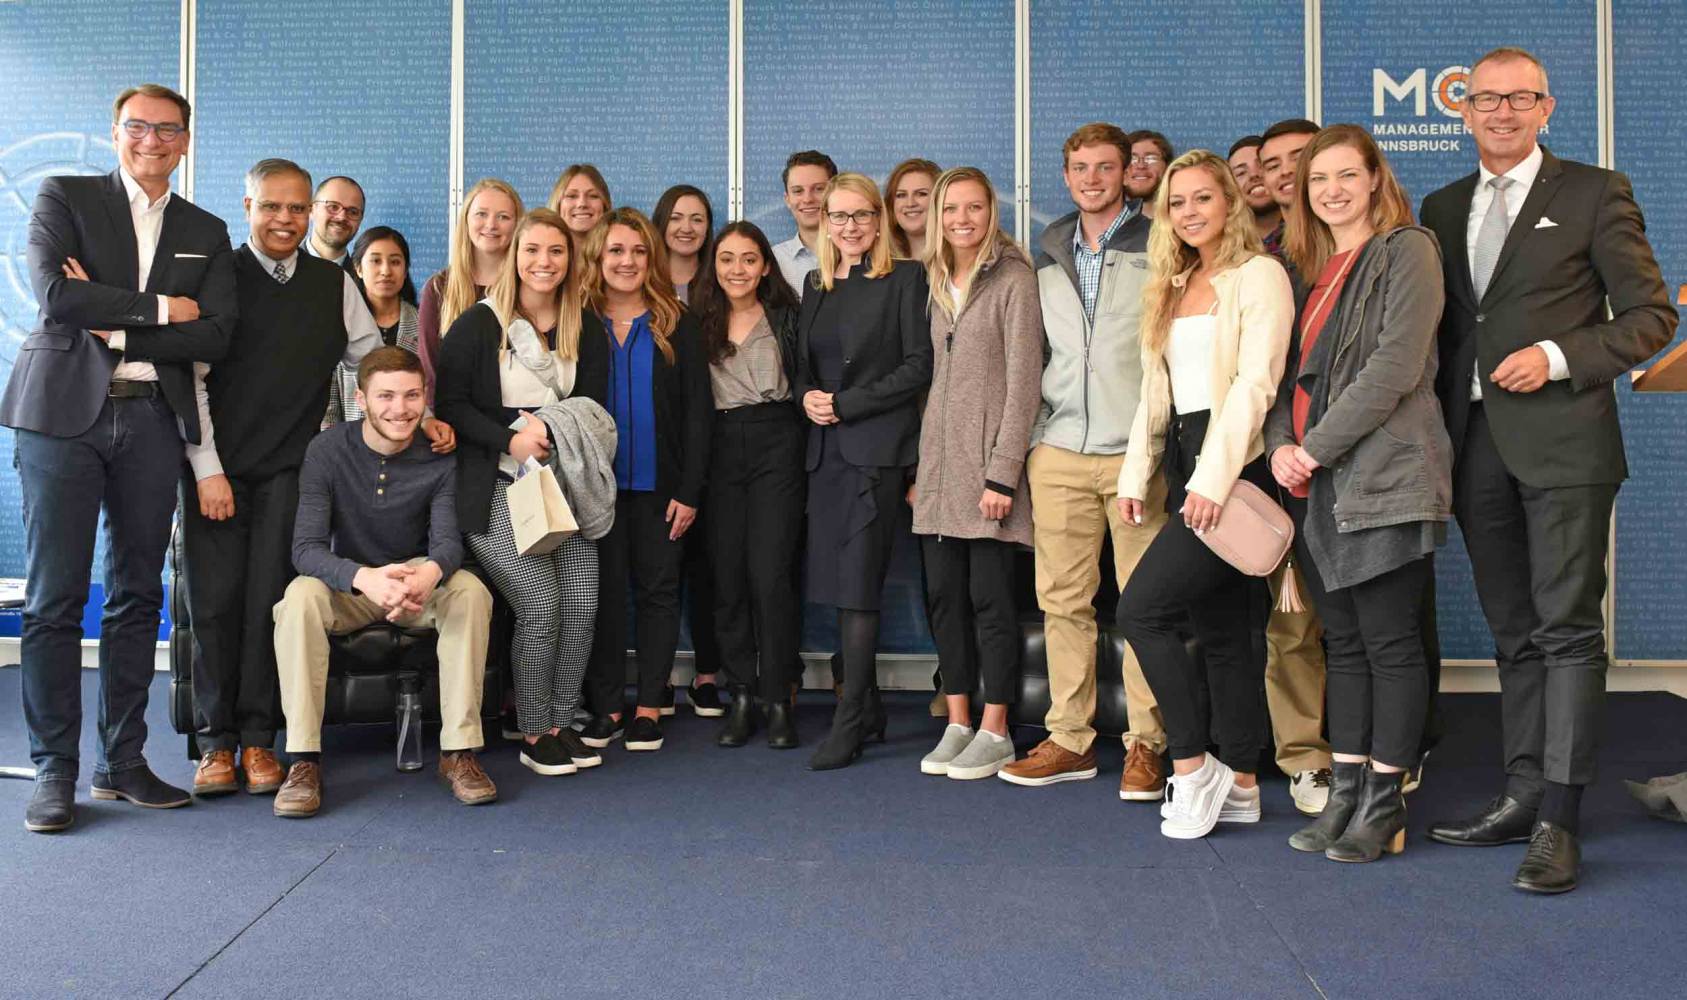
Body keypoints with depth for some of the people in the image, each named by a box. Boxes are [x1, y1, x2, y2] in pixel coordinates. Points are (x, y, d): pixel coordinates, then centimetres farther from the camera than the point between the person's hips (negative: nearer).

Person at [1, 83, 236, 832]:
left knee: (137, 595, 6)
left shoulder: (206, 232, 14)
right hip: (64, 412, -3)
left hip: (152, 419, 3)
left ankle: (121, 759, 15)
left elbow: (215, 335, 1)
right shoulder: (63, 199, 7)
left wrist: (116, 326, -8)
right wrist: (157, 308, -7)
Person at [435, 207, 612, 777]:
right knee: (541, 601, -17)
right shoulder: (478, 324, -1)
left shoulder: (585, 331, 12)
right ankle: (533, 736, 0)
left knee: (583, 599, -10)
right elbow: (450, 402, -4)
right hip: (498, 488, -4)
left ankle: (560, 725, 7)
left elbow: (594, 408, 9)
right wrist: (510, 439, -16)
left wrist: (549, 429, -11)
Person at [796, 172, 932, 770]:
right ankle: (869, 712, 19)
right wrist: (807, 396, -1)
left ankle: (849, 725, -2)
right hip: (826, 449, 7)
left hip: (878, 449, -6)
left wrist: (846, 403, -12)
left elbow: (919, 364, -9)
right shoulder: (817, 285, 17)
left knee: (857, 586, -8)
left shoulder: (905, 279, -2)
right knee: (839, 584, 8)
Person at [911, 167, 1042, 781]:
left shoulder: (1013, 280, -5)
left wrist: (1003, 473, -15)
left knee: (990, 597, -2)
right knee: (943, 595, 7)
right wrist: (917, 466, 10)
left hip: (987, 462, -6)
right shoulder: (935, 284, 15)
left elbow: (1024, 383, -10)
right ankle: (957, 725, 17)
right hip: (938, 462, 6)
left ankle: (994, 732, 8)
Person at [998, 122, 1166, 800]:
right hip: (1059, 452, 4)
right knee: (1062, 598, 4)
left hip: (1136, 451, -4)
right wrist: (1034, 434, 14)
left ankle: (1147, 743, 6)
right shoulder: (1047, 257, 16)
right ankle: (1069, 738, 13)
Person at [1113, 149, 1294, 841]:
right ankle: (1238, 785, 16)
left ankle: (1192, 765, 0)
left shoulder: (1258, 275, -4)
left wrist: (1213, 477, -20)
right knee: (1220, 628, 9)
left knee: (1142, 609, -13)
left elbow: (1254, 383, -14)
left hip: (1234, 466, -8)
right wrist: (1135, 474, 11)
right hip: (1185, 466, 8)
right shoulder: (1173, 288, 20)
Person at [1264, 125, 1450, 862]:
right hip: (1317, 482, 7)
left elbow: (1396, 365, -14)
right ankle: (1346, 793, 18)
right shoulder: (1310, 269, 18)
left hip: (1383, 476, -7)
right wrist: (1281, 444, -3)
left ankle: (1385, 803, 8)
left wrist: (1316, 447, -14)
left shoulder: (1406, 251, -3)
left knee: (1390, 643, -1)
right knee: (1343, 642, 11)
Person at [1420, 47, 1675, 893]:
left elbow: (1651, 314, 1)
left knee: (1567, 626, -7)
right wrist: (1443, 423, 6)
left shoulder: (1594, 194, 3)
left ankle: (1558, 821, -6)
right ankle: (1523, 794, 17)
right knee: (1514, 632, 10)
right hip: (1478, 446, 5)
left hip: (1561, 441, -5)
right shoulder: (1442, 208, 17)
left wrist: (1560, 358, -13)